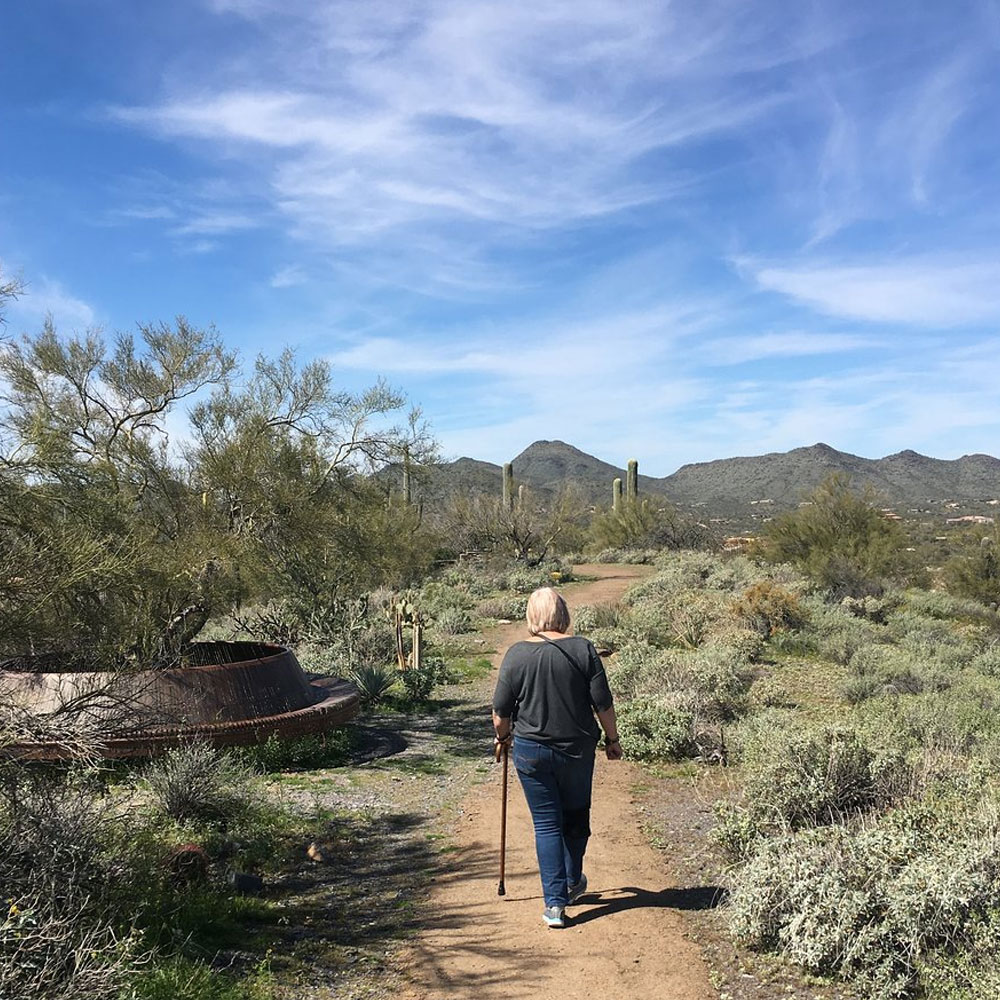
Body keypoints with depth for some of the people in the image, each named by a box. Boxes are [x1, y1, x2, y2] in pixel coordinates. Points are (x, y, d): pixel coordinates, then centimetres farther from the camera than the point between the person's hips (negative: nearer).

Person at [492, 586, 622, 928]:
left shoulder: (517, 654, -9)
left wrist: (503, 736, 15)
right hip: (578, 750, 1)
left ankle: (555, 903, 5)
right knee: (576, 818, 20)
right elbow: (603, 703, -5)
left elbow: (501, 711, -3)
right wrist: (612, 739, 8)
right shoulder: (584, 649, -8)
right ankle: (572, 883, 38)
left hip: (532, 752, -1)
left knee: (546, 825, 7)